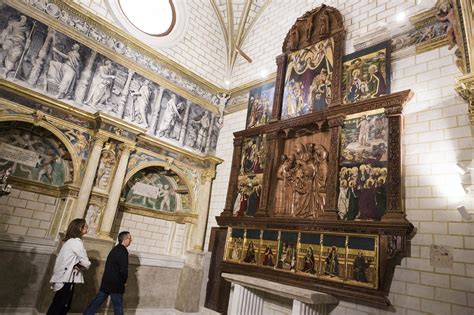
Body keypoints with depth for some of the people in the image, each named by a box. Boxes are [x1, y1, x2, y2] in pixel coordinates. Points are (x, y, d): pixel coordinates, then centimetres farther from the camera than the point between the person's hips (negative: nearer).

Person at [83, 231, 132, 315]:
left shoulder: (115, 249, 12)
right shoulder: (123, 251, -17)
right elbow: (123, 269, -22)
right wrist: (124, 281, -4)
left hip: (106, 282, 8)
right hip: (116, 284, -8)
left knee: (96, 302, 14)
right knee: (118, 306, 3)